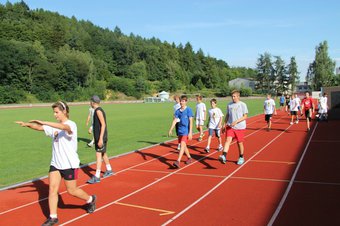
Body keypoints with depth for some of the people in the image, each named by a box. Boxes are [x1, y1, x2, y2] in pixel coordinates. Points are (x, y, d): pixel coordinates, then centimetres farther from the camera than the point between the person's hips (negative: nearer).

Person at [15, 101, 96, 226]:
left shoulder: (71, 124, -15)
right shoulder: (54, 127, 7)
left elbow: (65, 127, -38)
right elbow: (40, 127, -3)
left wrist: (44, 122, -42)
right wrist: (27, 124, -23)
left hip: (69, 164, -6)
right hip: (55, 163, 6)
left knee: (72, 191, 6)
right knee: (52, 189, -1)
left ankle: (90, 199, 33)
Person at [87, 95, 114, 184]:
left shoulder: (98, 111, -16)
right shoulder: (98, 110, 13)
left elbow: (103, 124, -22)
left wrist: (100, 139, -26)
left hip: (101, 137, -10)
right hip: (98, 137, 10)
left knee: (99, 155, -10)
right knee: (103, 154, 19)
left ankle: (97, 177, -9)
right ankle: (109, 170, 33)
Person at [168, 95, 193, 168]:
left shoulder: (189, 110, -8)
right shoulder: (178, 111, 7)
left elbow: (191, 121, -10)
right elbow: (175, 120, 5)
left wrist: (190, 132, -15)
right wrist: (171, 129, -6)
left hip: (186, 131, -6)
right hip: (180, 130, 6)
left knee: (182, 145, -17)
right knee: (184, 146, 16)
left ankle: (178, 161, -24)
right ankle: (189, 158, 36)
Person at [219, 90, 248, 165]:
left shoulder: (243, 105, -5)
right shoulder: (229, 105, 7)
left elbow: (245, 116, -8)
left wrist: (236, 121, -19)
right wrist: (225, 124, 8)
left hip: (240, 127, -2)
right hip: (230, 127, 2)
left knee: (240, 143, 8)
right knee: (228, 140, -16)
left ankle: (241, 158, 28)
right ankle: (224, 157, -28)